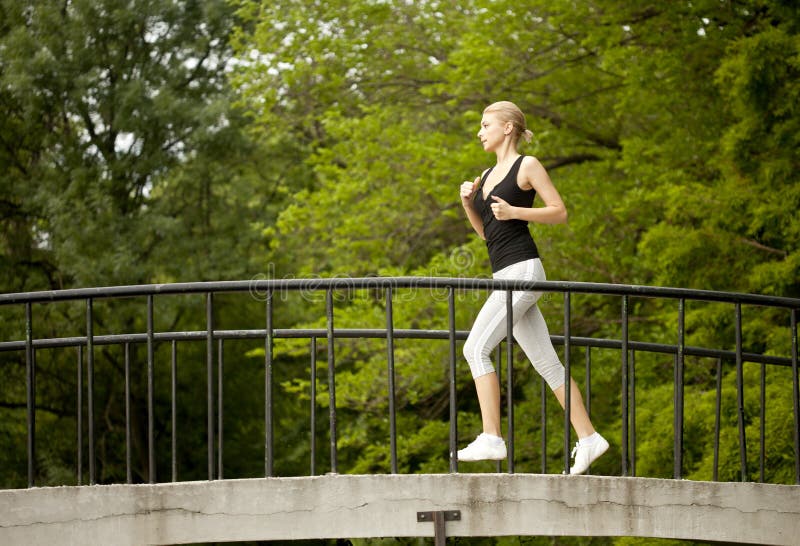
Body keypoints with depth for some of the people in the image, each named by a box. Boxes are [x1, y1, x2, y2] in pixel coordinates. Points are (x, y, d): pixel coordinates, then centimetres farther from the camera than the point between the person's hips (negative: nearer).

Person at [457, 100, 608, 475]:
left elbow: (560, 212, -5)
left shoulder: (527, 166, -2)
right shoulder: (487, 176, 20)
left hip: (521, 269, -9)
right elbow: (483, 231, 27)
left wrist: (514, 212, -15)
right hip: (505, 277, 9)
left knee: (476, 348, -17)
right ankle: (588, 438, 8)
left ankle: (491, 439, -21)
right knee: (547, 363, 6)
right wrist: (468, 204, 10)